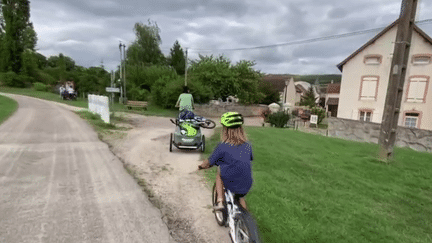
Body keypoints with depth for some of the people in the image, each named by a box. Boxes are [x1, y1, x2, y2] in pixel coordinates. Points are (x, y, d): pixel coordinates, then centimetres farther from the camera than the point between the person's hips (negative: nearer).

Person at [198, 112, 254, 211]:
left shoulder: (222, 147, -13)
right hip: (246, 186, 4)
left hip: (230, 183, -4)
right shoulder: (248, 146, 0)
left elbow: (209, 162, -2)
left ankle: (220, 202, 17)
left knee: (219, 174, 27)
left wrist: (201, 166, 21)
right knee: (240, 198, 35)